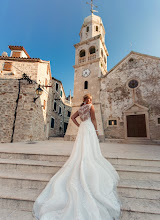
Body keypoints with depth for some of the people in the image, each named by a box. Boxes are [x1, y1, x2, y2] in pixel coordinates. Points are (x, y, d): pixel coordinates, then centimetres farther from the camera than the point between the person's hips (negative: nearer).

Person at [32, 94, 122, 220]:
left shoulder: (80, 109, 19)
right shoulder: (91, 106, -1)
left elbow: (72, 117, 21)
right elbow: (93, 119, -9)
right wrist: (96, 130, -3)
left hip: (82, 129, 7)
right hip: (90, 129, -7)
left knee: (80, 151, 9)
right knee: (89, 152, -6)